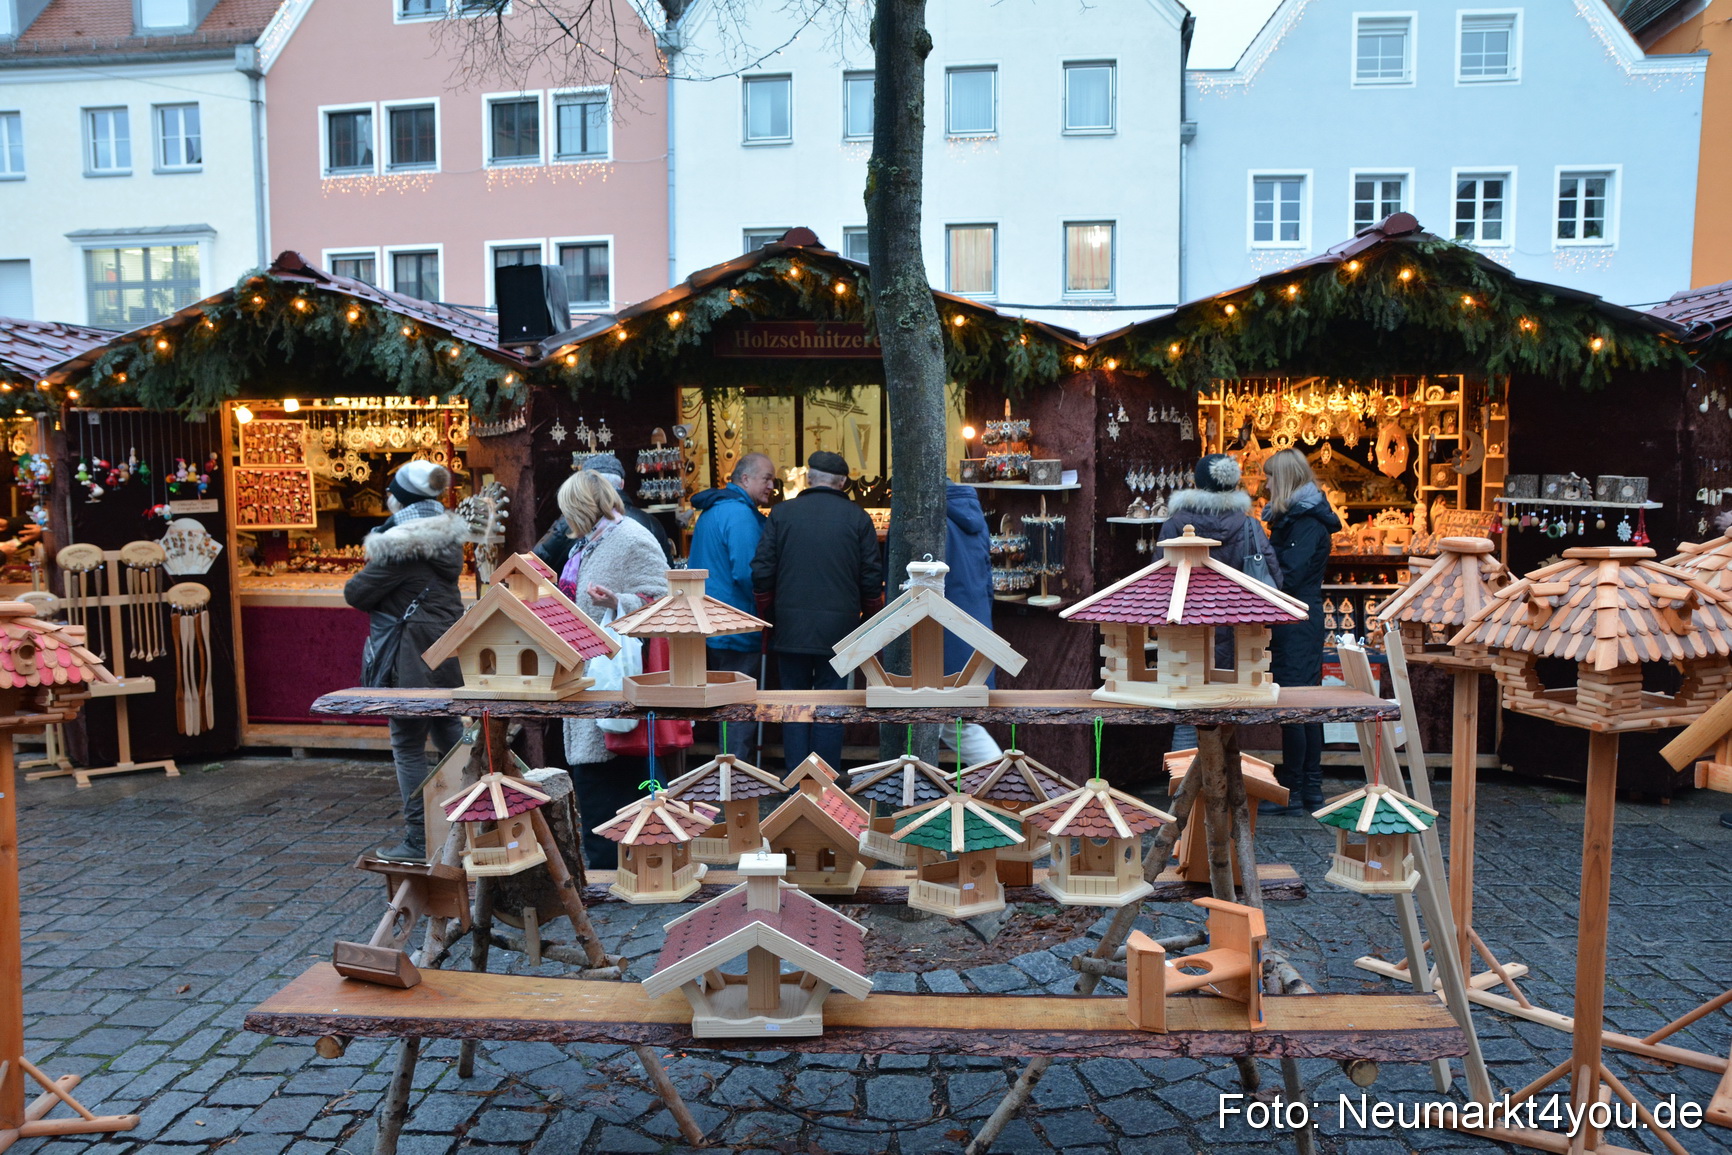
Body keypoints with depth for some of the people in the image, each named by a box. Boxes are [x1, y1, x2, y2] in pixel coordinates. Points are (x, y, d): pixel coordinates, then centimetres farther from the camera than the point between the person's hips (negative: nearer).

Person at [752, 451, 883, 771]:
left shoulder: (782, 513, 1)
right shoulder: (857, 518, 1)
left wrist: (766, 616, 14)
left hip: (791, 627, 1)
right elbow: (872, 577, 2)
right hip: (838, 627, 0)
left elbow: (761, 571, 1)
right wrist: (870, 617, 17)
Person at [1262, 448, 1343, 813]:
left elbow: (1287, 577, -21)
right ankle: (1311, 791, 19)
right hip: (1292, 624, 10)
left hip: (1298, 627, -10)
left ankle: (1294, 792, 2)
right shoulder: (1290, 519, 17)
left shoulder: (1309, 523, -13)